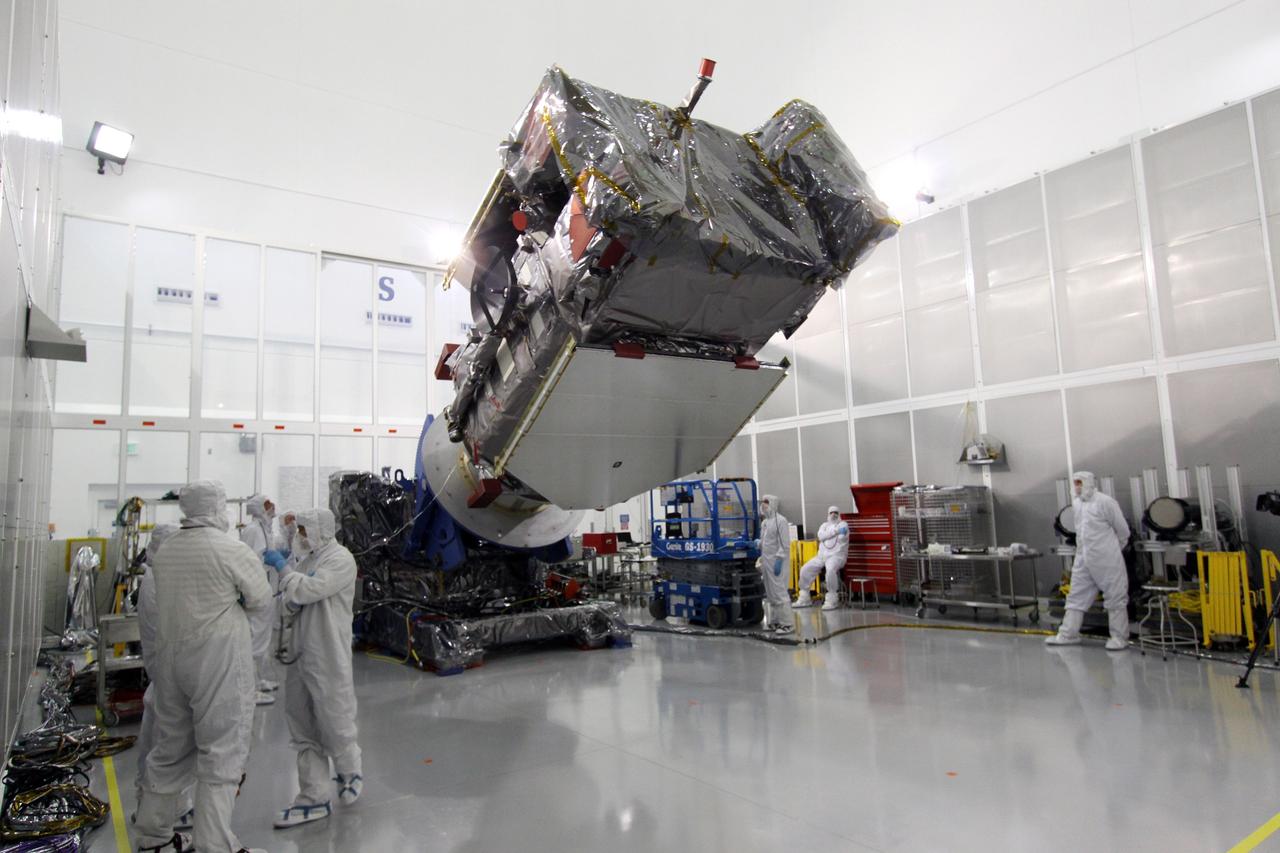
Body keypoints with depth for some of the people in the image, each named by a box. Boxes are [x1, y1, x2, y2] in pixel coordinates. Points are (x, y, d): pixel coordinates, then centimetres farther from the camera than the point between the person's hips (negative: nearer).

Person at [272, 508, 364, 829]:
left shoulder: (340, 559, -11)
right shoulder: (308, 559, 12)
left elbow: (310, 589, -24)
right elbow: (291, 600, 13)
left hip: (328, 659, -8)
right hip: (299, 655, 8)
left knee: (334, 723, 5)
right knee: (304, 731, 12)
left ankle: (350, 774, 31)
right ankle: (313, 797, 21)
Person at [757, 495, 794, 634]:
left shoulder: (780, 521, -11)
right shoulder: (764, 522, 14)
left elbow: (785, 544, -15)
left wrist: (779, 561, -20)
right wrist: (762, 561, 15)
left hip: (777, 562, -9)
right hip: (766, 562, 9)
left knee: (779, 593, -8)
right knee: (770, 594, 13)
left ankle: (788, 623, -1)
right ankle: (775, 622, 21)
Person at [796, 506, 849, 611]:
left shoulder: (843, 525, 5)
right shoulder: (824, 525, 20)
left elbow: (841, 538, -14)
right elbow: (820, 536, -3)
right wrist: (836, 531, -10)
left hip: (837, 555, -6)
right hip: (821, 555, 6)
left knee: (830, 570, -37)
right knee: (805, 569, -8)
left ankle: (832, 600, -26)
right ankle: (804, 598, 6)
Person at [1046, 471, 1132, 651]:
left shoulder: (1105, 502, -11)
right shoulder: (1075, 503, 9)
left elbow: (1123, 530, -3)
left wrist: (1112, 550, 8)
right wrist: (1083, 548, 17)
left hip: (1106, 560, -7)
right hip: (1082, 559, 7)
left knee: (1115, 599, 4)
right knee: (1076, 597, 9)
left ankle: (1120, 638, 13)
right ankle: (1067, 635, 14)